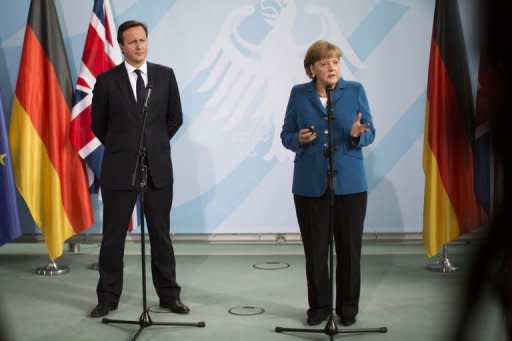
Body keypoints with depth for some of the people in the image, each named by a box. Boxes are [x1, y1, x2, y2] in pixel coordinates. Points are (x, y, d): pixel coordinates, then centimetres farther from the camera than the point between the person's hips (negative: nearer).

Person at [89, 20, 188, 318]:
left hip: (158, 168, 1)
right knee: (113, 236, 6)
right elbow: (99, 125, 8)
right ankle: (108, 297, 18)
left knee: (161, 235, 9)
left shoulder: (165, 75, 4)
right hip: (119, 169, -1)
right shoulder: (107, 81, -1)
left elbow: (175, 118, 12)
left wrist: (155, 145, 12)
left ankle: (169, 295, 19)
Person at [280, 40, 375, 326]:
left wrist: (358, 134, -20)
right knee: (315, 248, 4)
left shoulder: (356, 90, 3)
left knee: (349, 247, 5)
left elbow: (370, 133, 2)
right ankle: (319, 306, 17)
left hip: (349, 182, 0)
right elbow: (286, 135, 5)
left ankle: (348, 307, 18)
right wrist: (299, 139, -17)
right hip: (310, 184, 0)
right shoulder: (299, 94, 4)